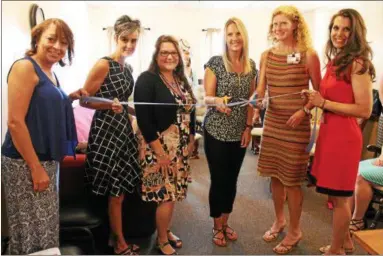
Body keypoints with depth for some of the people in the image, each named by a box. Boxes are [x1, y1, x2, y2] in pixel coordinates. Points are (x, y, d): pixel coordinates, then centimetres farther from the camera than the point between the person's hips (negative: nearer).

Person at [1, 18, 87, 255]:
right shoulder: (25, 67, -13)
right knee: (32, 232, 3)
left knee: (46, 229, 19)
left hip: (46, 161, 9)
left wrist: (71, 98, 7)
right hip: (25, 163, -9)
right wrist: (35, 167, -19)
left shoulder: (50, 73, 12)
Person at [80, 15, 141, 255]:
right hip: (106, 131, -8)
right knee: (116, 192, 3)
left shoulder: (127, 68, 12)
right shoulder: (104, 64, -12)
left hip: (123, 128, 8)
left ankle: (114, 236, 31)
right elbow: (84, 100, -12)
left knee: (120, 189, 13)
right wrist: (110, 105, -26)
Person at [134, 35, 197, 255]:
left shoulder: (182, 80, 11)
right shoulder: (147, 79, -12)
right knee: (166, 194, -1)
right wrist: (159, 151, -21)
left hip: (181, 146, 7)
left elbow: (190, 111, 15)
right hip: (160, 146, -7)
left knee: (173, 192, 15)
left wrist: (191, 139, 8)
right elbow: (143, 118, -19)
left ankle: (166, 231, 35)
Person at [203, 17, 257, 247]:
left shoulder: (251, 66, 6)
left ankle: (225, 223, 32)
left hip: (239, 133, 4)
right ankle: (217, 227, 24)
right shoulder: (215, 63, -8)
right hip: (216, 132, -4)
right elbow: (207, 97, -10)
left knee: (232, 180, 13)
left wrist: (249, 127, 2)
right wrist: (217, 101, -32)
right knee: (218, 179, 4)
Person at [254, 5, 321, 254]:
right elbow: (261, 89, 4)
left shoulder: (308, 55, -6)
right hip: (271, 122, 5)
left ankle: (294, 231, 23)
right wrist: (256, 99, -18)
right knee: (275, 175, 14)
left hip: (296, 125, -5)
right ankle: (279, 220, 36)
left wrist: (304, 112, -16)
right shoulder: (266, 55, 7)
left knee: (292, 179, 3)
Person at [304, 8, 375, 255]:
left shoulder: (357, 64, -14)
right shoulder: (334, 61, 11)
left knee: (339, 197, 7)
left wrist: (324, 103, -18)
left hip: (343, 136, -9)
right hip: (329, 132, 9)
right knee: (338, 196, 20)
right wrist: (316, 99, 3)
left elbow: (365, 110, -19)